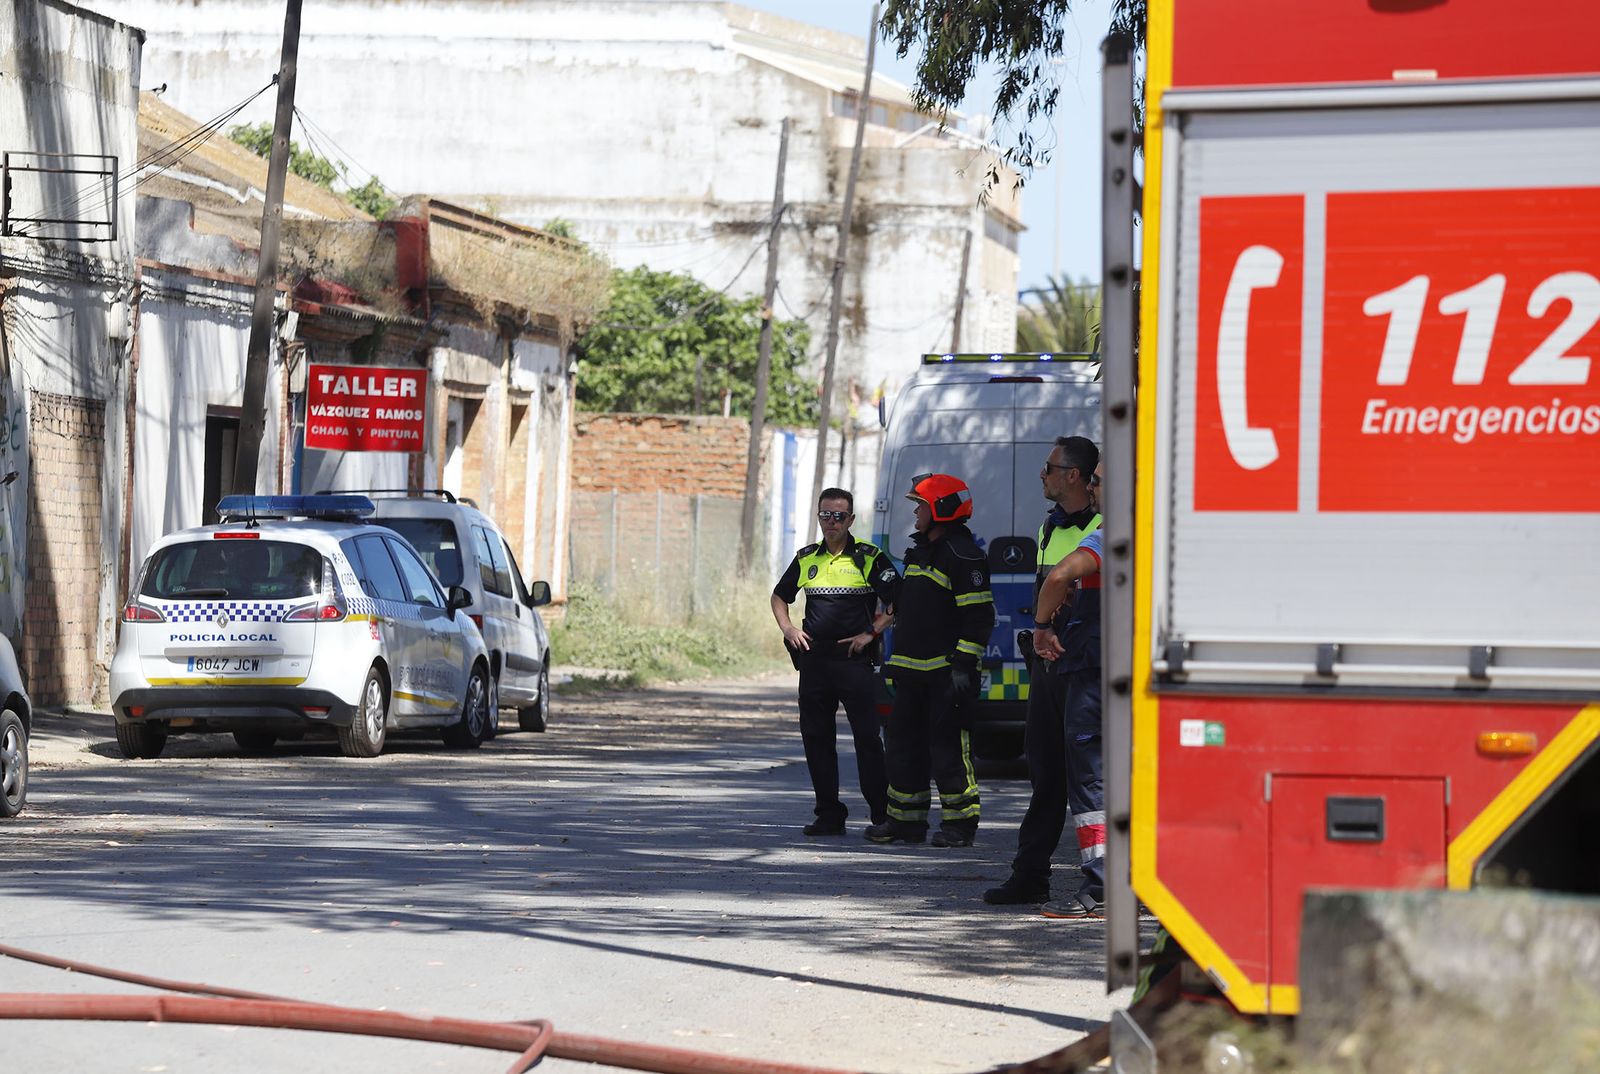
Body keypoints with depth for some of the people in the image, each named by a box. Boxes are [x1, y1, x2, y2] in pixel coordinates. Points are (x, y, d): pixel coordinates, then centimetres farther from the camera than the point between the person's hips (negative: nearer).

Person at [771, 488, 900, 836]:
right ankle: (829, 816, 12)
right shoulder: (807, 559, 12)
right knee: (816, 737, 5)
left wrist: (871, 633, -11)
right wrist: (788, 629, 10)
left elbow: (898, 603, -3)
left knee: (867, 736, -7)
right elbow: (779, 597, 26)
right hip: (814, 660, 5)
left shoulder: (870, 558, -1)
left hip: (855, 660, -5)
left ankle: (882, 814, -2)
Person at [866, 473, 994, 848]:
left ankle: (960, 823, -2)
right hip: (913, 671, 10)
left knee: (949, 746, -8)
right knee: (905, 741, 11)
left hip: (946, 672, -10)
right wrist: (896, 659, 26)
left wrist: (964, 665, -21)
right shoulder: (919, 551, 18)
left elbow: (978, 616, -17)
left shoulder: (962, 554, -12)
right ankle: (906, 820, 17)